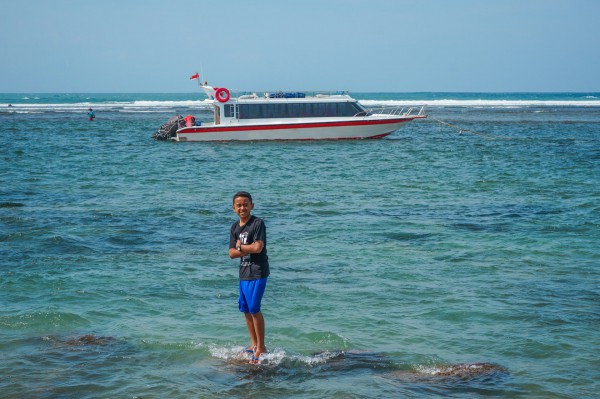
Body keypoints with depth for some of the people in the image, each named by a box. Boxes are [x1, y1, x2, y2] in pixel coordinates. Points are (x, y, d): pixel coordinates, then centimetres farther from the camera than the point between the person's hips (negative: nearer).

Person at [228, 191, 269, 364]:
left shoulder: (258, 223, -10)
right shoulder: (235, 227, 10)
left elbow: (258, 247, -20)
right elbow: (232, 254, 2)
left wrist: (240, 246, -6)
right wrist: (248, 248, -12)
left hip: (257, 272, -8)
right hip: (243, 272, 8)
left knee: (254, 308, -11)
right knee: (245, 309, 11)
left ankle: (261, 347, -2)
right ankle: (254, 344, 24)